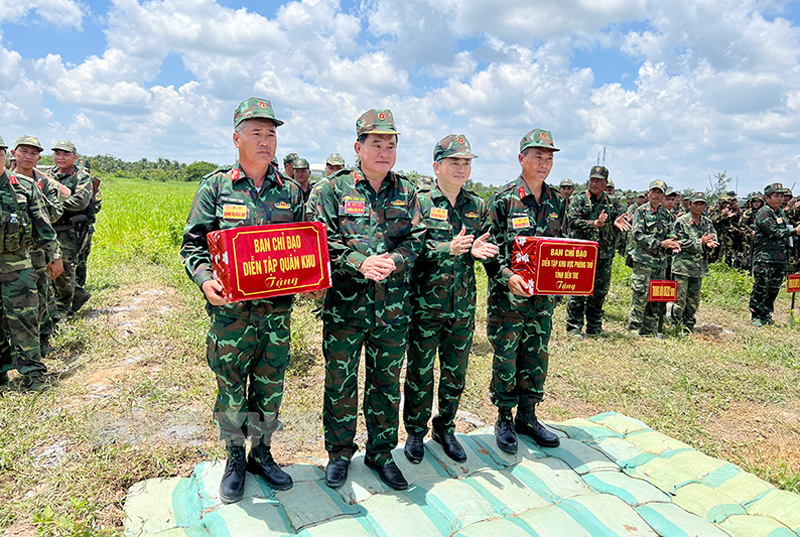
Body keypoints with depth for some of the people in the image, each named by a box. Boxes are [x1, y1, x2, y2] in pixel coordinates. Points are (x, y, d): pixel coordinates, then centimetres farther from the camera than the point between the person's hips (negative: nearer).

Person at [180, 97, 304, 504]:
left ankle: (261, 454, 35)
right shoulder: (215, 187, 0)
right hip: (231, 309, -2)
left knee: (270, 389, 13)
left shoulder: (290, 191, 8)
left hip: (277, 308, 2)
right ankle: (234, 459, 32)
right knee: (231, 390, 10)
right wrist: (205, 279, -18)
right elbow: (193, 244, 0)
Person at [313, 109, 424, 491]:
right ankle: (339, 452, 30)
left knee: (387, 381, 13)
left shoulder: (406, 191, 9)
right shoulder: (335, 188, -1)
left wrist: (394, 260, -14)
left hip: (393, 304, 3)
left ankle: (381, 453, 32)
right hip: (346, 302, -2)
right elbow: (323, 241, -6)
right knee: (340, 381, 9)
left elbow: (417, 240, 5)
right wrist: (360, 263, -19)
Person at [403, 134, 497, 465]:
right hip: (425, 303, -4)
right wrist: (449, 249, -24)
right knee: (420, 371, 8)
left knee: (456, 372, 14)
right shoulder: (419, 201, -5)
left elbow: (488, 251, 13)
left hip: (463, 305, 4)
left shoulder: (478, 206, 9)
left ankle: (445, 429, 34)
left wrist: (475, 250, -10)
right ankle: (416, 432, 27)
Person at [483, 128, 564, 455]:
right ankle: (504, 420, 22)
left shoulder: (556, 202, 10)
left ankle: (527, 417, 30)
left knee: (536, 358, 13)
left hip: (543, 297, 5)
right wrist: (507, 276, -23)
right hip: (508, 296, -5)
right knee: (505, 359, 5)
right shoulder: (503, 200, -7)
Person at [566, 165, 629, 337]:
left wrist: (617, 223, -17)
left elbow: (623, 221, 7)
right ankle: (574, 327, 6)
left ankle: (594, 328, 24)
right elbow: (572, 221, -12)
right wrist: (594, 223, -23)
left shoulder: (612, 202, 12)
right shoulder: (579, 199, 0)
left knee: (600, 292, 11)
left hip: (605, 255, 5)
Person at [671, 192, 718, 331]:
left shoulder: (708, 223, 12)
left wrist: (709, 244, -10)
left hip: (700, 267, 5)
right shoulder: (681, 222, -4)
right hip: (682, 266, -5)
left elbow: (714, 241, 13)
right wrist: (701, 242, -17)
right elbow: (679, 242, -12)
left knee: (694, 300, 11)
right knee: (680, 299, -4)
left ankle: (688, 328, 23)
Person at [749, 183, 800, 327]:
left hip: (780, 259, 8)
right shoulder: (763, 212, -10)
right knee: (761, 289, -4)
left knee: (774, 289, 11)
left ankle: (766, 315, 21)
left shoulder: (781, 212, 16)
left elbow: (784, 232, 24)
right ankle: (755, 316, 6)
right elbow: (774, 232, -16)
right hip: (765, 259, -8)